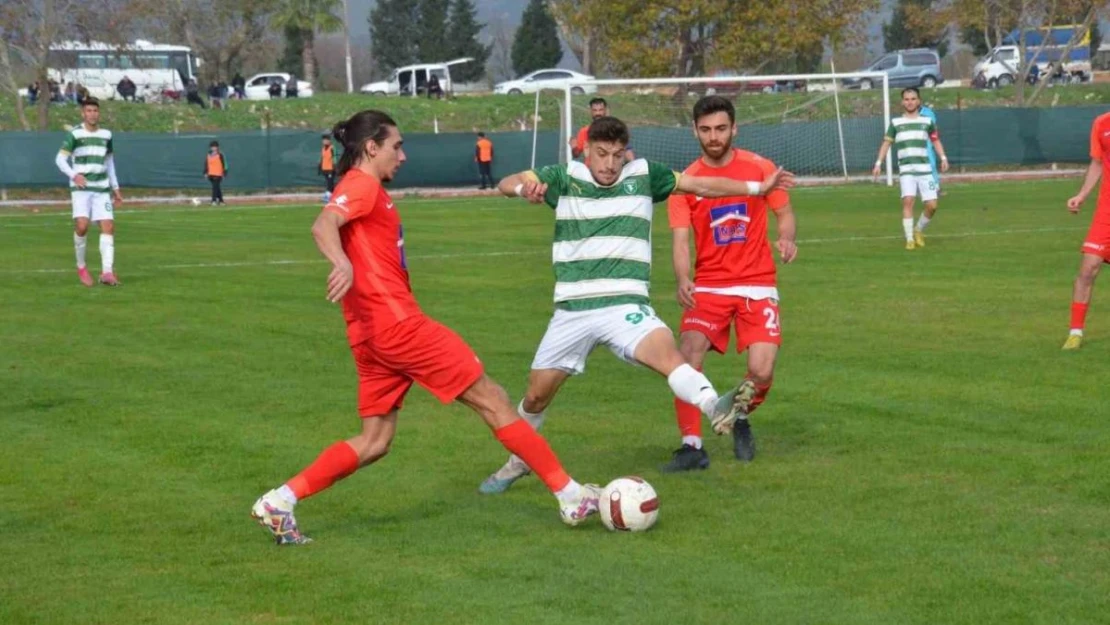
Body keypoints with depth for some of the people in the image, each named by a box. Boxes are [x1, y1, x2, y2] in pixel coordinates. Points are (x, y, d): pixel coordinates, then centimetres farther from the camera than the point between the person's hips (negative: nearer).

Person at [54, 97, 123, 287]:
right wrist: (74, 175, -24)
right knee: (82, 226, -17)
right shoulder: (74, 134, -2)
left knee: (108, 226, -10)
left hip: (102, 189, 4)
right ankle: (81, 267, 4)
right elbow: (60, 159, -7)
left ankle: (107, 272, -13)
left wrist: (115, 188, 21)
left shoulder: (106, 135, 12)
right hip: (81, 188, -4)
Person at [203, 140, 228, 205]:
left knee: (215, 187, -14)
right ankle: (220, 200, 19)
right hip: (211, 174, 5)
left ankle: (214, 200, -18)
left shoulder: (220, 155, -2)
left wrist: (224, 173, -4)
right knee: (216, 187, 11)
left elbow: (223, 164, -1)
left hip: (218, 174, -5)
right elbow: (206, 165, 14)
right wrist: (205, 173, 10)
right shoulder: (208, 155, 10)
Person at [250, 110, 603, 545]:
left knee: (375, 443, 10)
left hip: (373, 334, 10)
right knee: (491, 400, -2)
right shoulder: (363, 185, -9)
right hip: (398, 324, -10)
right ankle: (570, 496, 3)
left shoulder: (365, 189, 19)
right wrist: (343, 264, -45)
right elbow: (323, 226, -27)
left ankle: (279, 502, 1)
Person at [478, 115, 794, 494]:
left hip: (626, 305, -1)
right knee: (537, 393, 9)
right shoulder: (565, 177, 1)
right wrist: (524, 186, -33)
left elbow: (702, 185, 15)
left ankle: (715, 408, -55)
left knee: (665, 351, -31)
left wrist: (758, 187, 15)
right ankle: (520, 459, 35)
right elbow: (507, 183, -10)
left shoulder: (643, 176, 5)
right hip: (572, 310, 1)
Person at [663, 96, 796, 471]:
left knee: (761, 372, -13)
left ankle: (741, 420, 21)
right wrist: (682, 281, -25)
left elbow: (784, 214, 8)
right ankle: (692, 446, -12)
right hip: (708, 285, 0)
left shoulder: (760, 168, 0)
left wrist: (786, 238, -16)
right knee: (687, 359, -22)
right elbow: (680, 240, -5)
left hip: (757, 284, 0)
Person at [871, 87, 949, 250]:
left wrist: (943, 157, 4)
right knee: (908, 201, -19)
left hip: (925, 169, 2)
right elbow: (886, 142, 13)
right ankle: (909, 239, -13)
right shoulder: (896, 122, 9)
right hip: (906, 170, -1)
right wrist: (878, 163, 4)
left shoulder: (927, 121, 11)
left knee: (932, 205, -5)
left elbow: (935, 140, 19)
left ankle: (919, 231, 22)